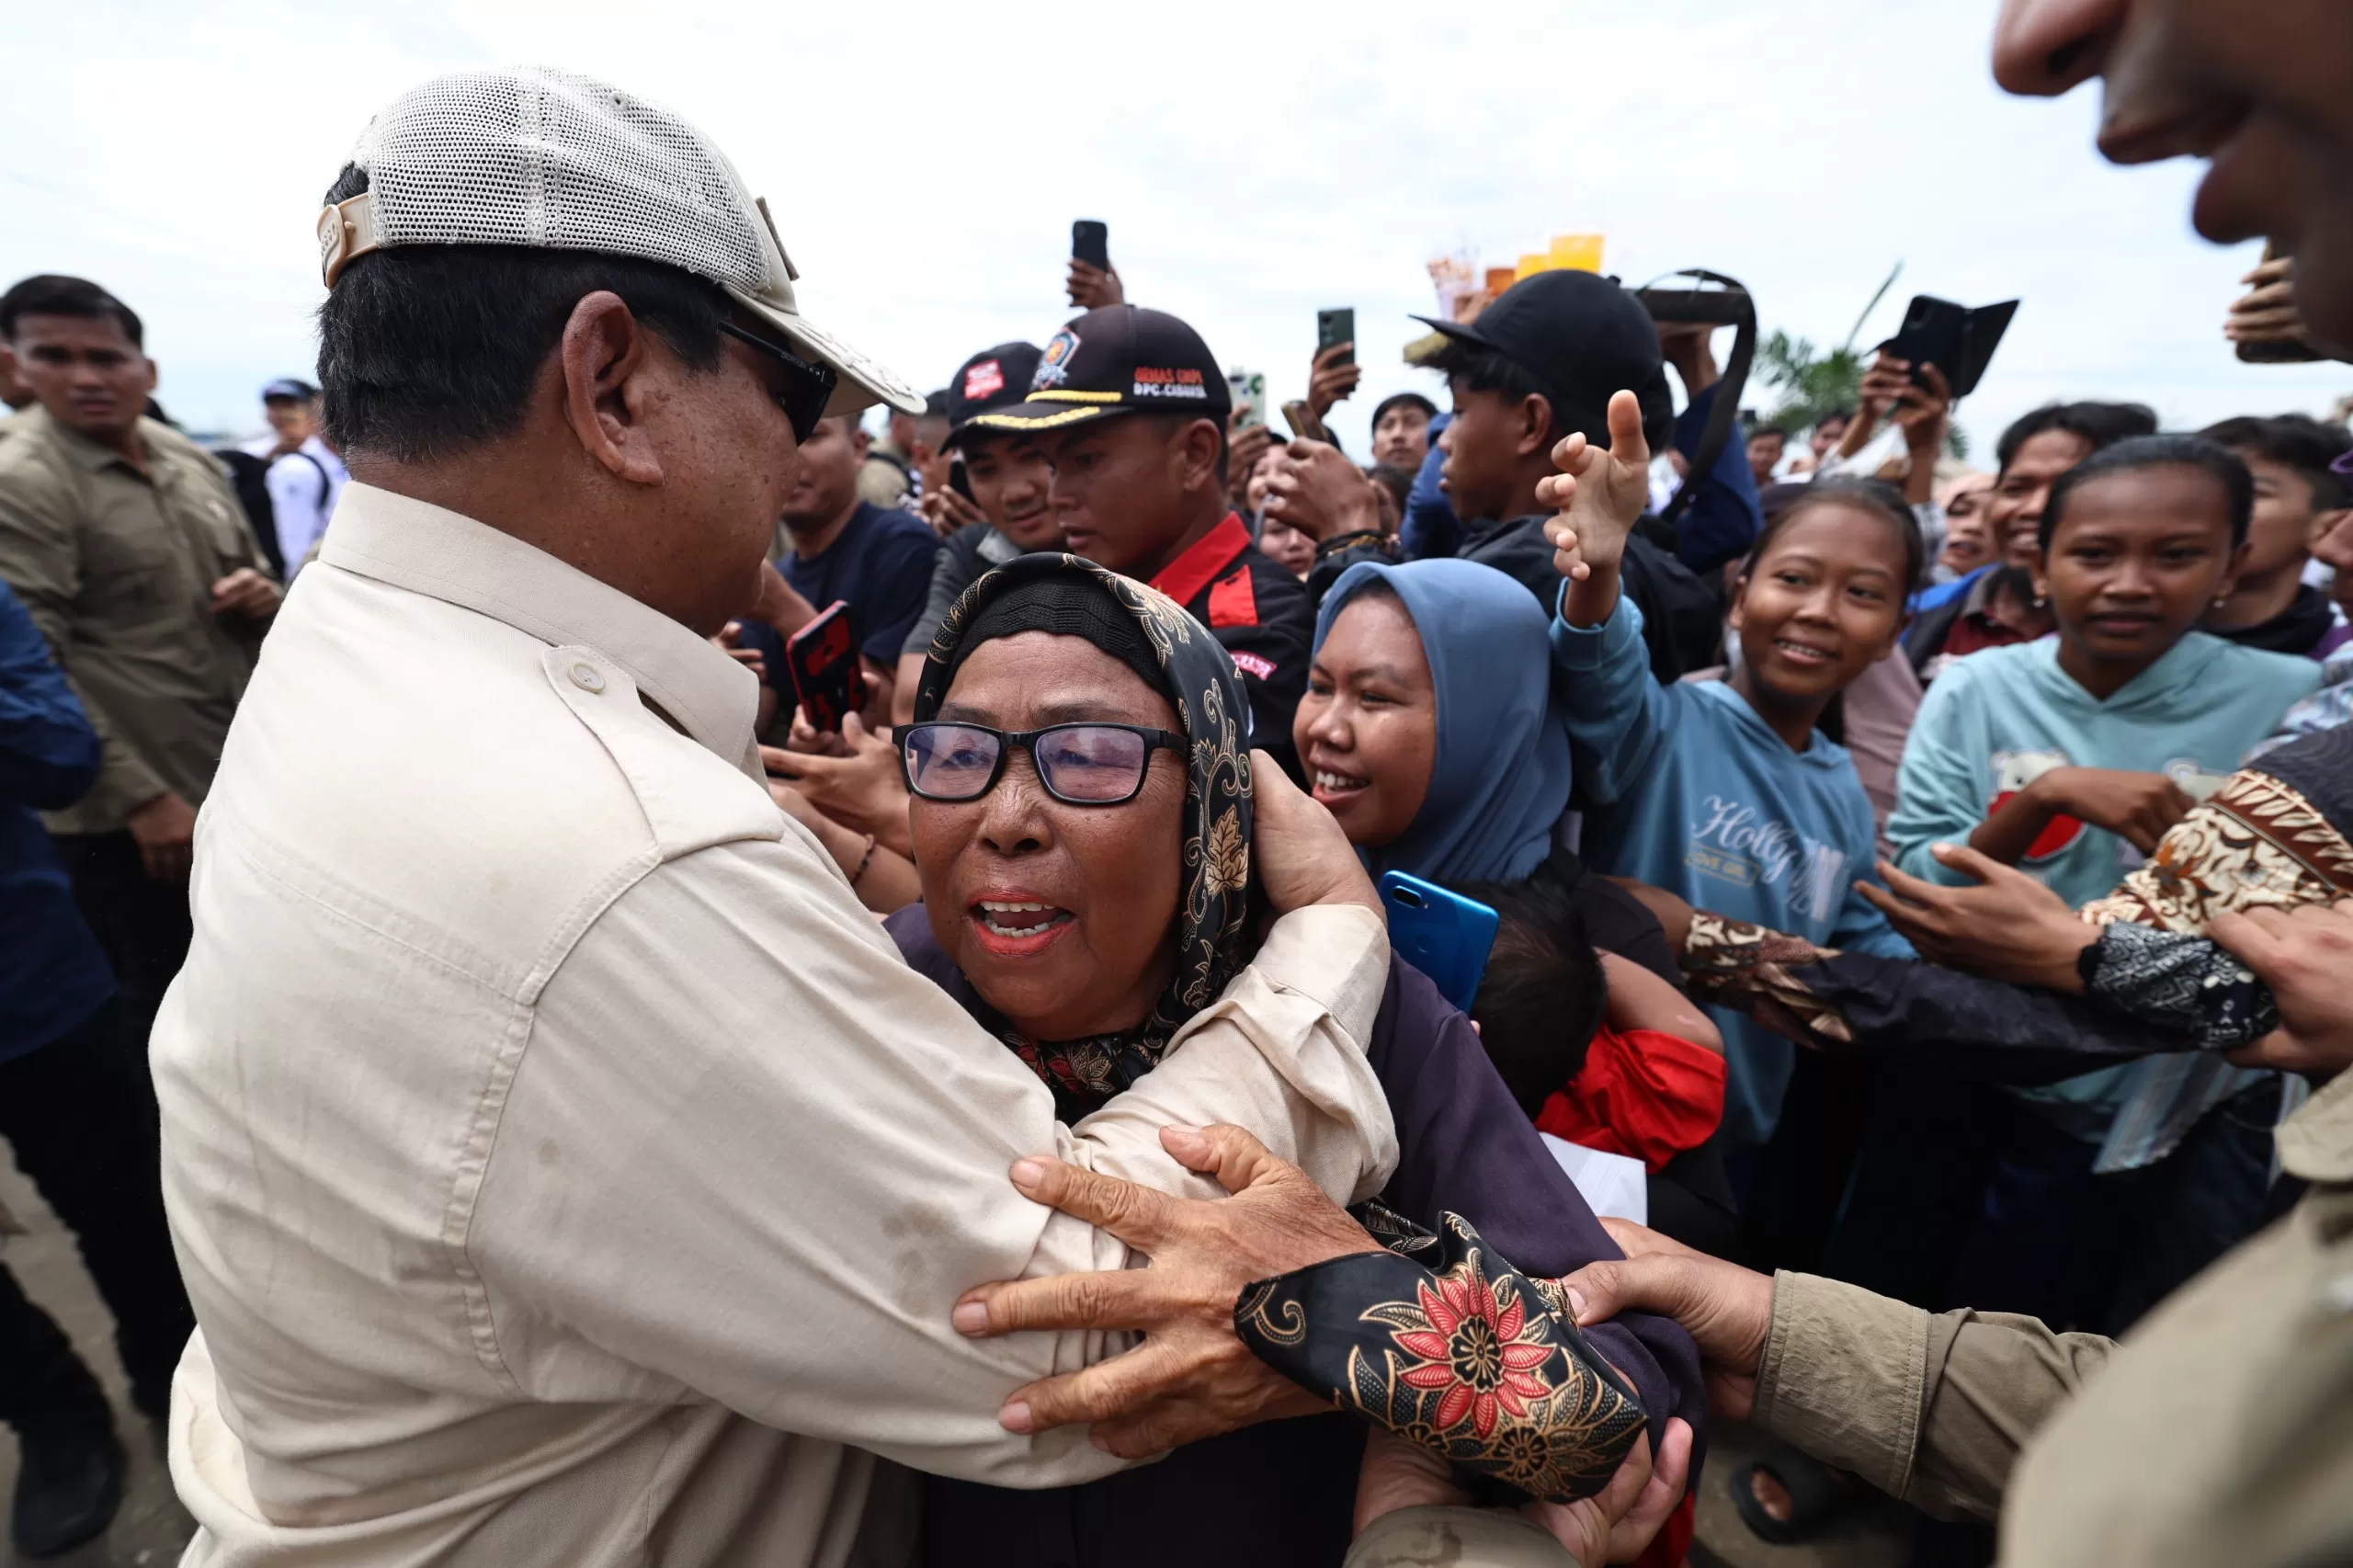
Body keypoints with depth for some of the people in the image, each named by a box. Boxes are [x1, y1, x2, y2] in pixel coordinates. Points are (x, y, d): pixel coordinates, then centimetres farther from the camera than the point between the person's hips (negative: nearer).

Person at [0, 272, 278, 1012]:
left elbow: (252, 573, 21)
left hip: (240, 783, 6)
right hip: (127, 817, -6)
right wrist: (142, 798, -21)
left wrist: (263, 596, -5)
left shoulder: (193, 460, 9)